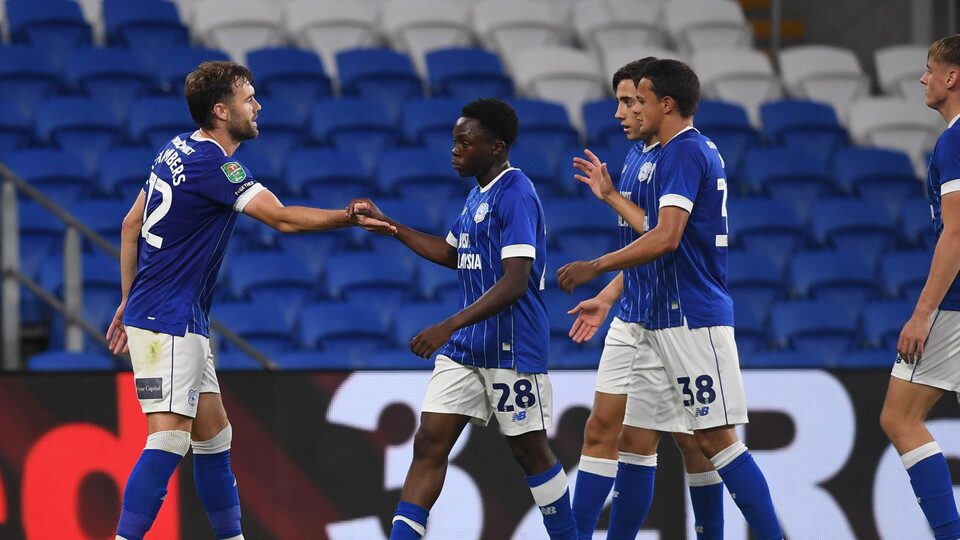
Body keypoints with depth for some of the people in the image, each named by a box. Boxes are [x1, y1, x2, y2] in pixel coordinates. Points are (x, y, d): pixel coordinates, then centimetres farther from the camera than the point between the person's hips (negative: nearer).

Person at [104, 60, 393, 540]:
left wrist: (129, 300, 22)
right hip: (168, 322, -10)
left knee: (213, 434, 13)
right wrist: (351, 217, -13)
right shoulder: (212, 163, -17)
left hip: (183, 321, 10)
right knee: (169, 439, -15)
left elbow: (131, 224, 18)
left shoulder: (178, 150, 11)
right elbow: (282, 218, -22)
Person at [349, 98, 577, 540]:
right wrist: (387, 224, 21)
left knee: (530, 451, 4)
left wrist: (448, 326, -30)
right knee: (429, 445, 1)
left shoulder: (516, 196, -17)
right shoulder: (478, 194, 12)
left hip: (511, 349, -9)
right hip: (464, 349, 9)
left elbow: (515, 282, -25)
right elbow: (452, 253, 29)